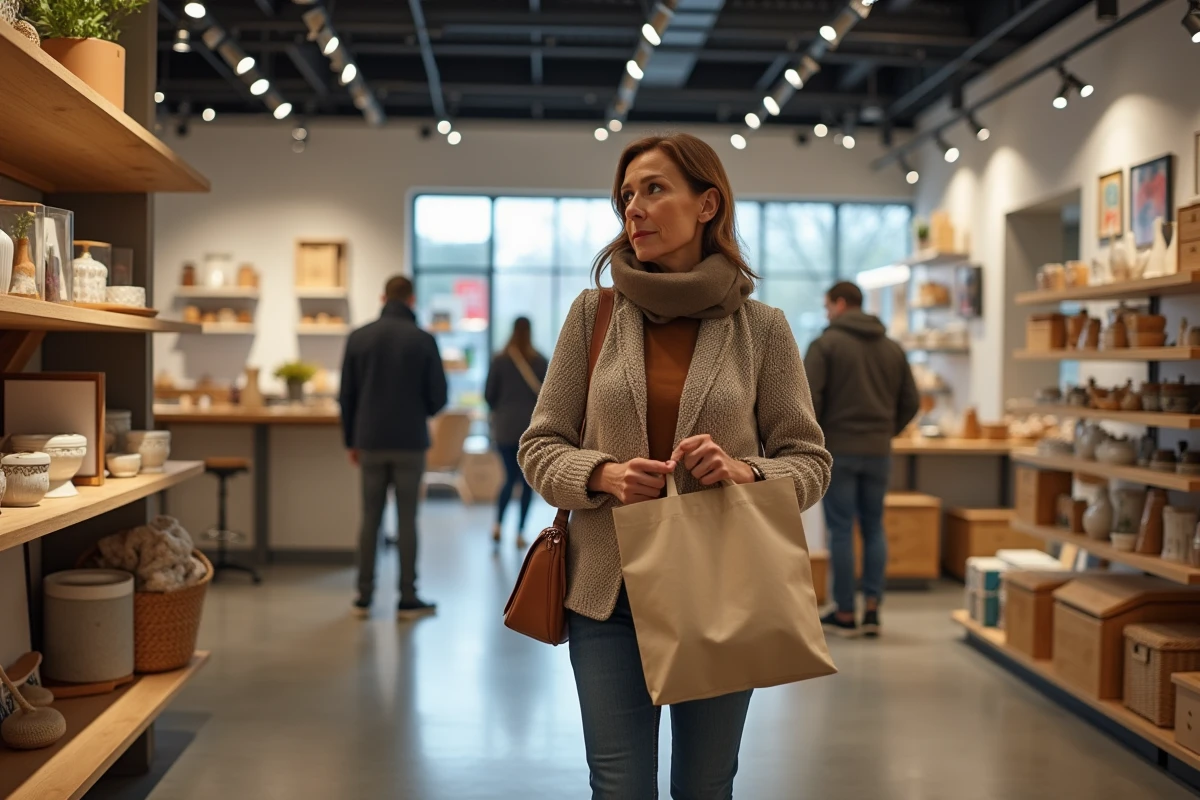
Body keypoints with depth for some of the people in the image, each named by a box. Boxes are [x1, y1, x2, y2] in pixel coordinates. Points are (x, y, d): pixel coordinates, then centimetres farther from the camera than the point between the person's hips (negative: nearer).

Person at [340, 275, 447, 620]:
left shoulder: (359, 337, 1)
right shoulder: (423, 340, -6)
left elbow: (347, 394, 3)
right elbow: (438, 396, -4)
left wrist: (351, 440, 12)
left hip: (371, 442, 2)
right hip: (410, 443, -2)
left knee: (371, 518, 9)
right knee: (406, 519, 2)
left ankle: (365, 596, 12)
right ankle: (408, 598, 6)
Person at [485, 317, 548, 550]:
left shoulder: (499, 361, -2)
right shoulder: (539, 361, -4)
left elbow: (489, 395, -1)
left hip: (505, 427, 1)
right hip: (532, 427, -1)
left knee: (510, 477, 13)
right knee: (527, 480, 5)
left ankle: (498, 524, -4)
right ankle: (520, 533, 2)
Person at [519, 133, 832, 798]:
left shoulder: (761, 327, -1)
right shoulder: (595, 312, 1)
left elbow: (810, 461, 2)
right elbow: (540, 446, 3)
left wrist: (745, 472, -19)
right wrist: (601, 475, -17)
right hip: (610, 593, 0)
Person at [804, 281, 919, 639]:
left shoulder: (826, 344, -6)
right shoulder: (892, 348, 10)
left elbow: (808, 398, -13)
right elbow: (911, 402, 10)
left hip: (837, 451, -4)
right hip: (878, 452, 5)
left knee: (841, 531, 1)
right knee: (874, 528, 13)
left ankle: (845, 614, 5)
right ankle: (872, 609, 10)